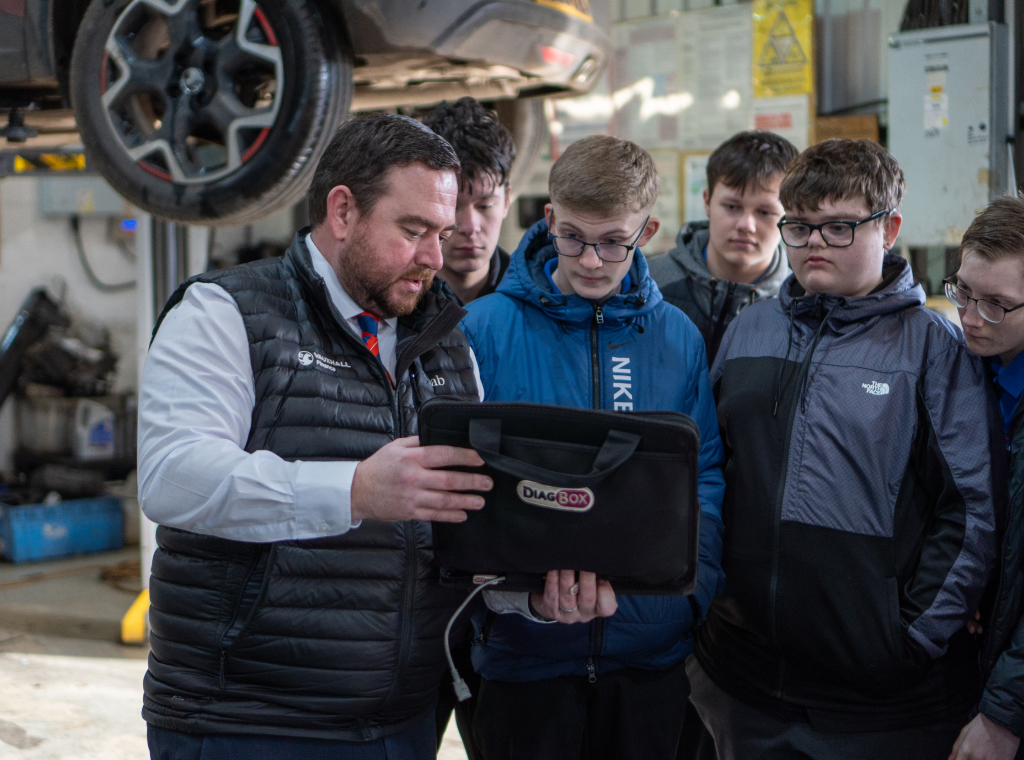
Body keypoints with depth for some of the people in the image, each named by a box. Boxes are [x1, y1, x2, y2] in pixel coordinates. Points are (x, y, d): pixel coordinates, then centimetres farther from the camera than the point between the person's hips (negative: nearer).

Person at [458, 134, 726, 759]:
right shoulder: (485, 330, -4)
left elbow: (705, 477, 4)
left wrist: (690, 583, -12)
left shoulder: (677, 337, 3)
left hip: (652, 650, 2)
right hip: (525, 654, -2)